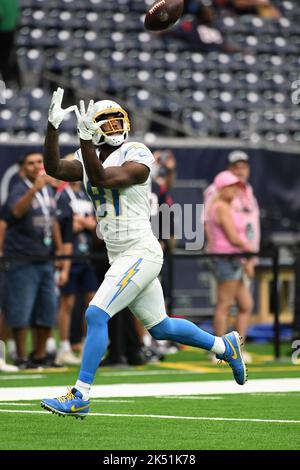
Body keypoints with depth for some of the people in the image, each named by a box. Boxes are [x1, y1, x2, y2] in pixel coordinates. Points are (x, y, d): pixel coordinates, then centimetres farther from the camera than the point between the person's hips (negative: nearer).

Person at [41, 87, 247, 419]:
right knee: (160, 327, 18)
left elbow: (101, 179, -26)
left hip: (141, 253, -9)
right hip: (121, 257, 9)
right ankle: (224, 346, 39)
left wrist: (85, 139, -31)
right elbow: (54, 168, -5)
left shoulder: (136, 157, -13)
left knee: (96, 315, -17)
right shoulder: (91, 158, 9)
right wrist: (53, 125, -13)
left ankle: (80, 396, -13)